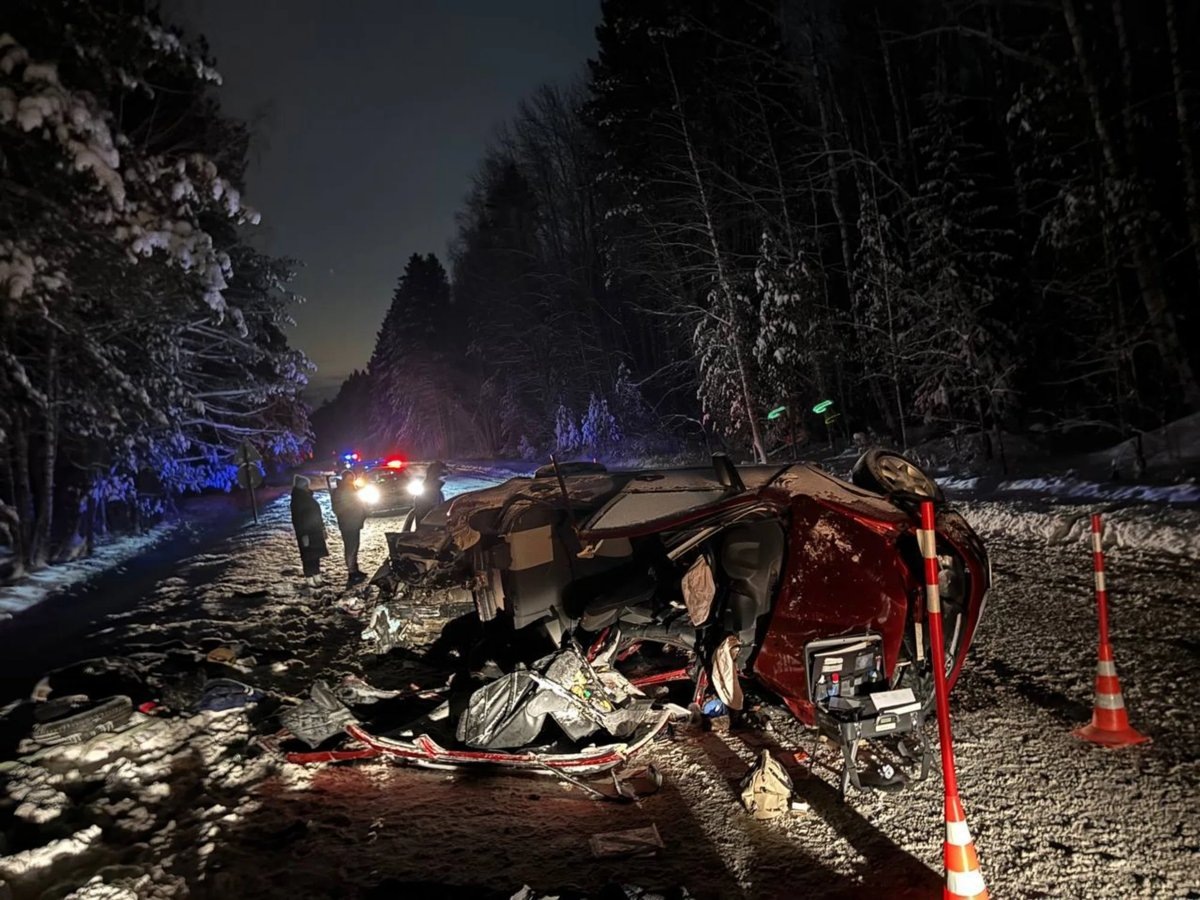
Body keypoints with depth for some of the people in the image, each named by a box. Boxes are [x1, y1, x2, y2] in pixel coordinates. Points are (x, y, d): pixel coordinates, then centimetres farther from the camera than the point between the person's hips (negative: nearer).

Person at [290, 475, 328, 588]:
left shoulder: (308, 497, 13)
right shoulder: (297, 501, -13)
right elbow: (297, 519, -18)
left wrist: (321, 529, 17)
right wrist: (303, 534, -23)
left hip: (315, 532, 8)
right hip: (306, 533, -8)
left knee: (316, 555, 12)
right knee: (308, 556, -3)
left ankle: (317, 577, 20)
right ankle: (310, 579, 3)